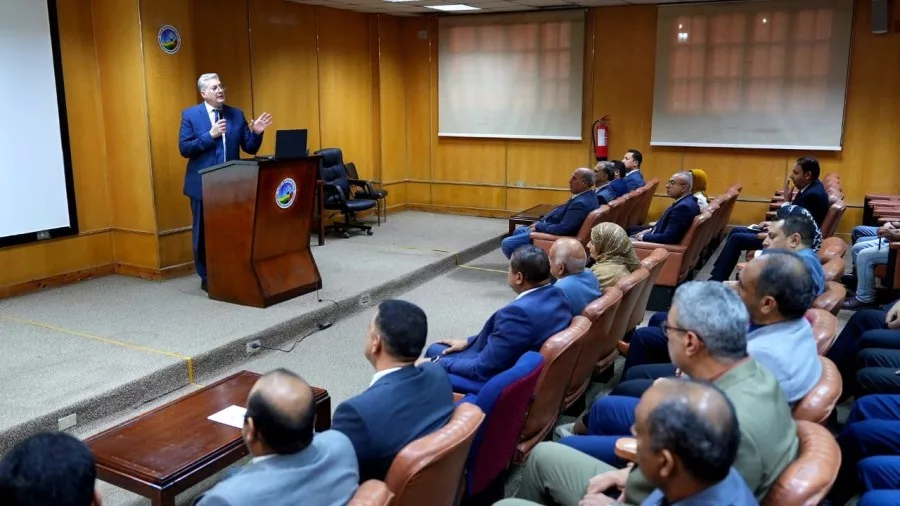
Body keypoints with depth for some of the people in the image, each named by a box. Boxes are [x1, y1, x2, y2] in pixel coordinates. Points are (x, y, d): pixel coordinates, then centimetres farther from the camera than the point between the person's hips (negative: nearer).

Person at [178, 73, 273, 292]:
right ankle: (207, 278, 18)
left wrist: (256, 133, -14)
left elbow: (250, 148, 5)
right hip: (203, 185, -2)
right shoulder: (190, 114, -2)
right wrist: (210, 135, -19)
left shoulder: (237, 114, 6)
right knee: (204, 232, 6)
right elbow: (184, 148, -10)